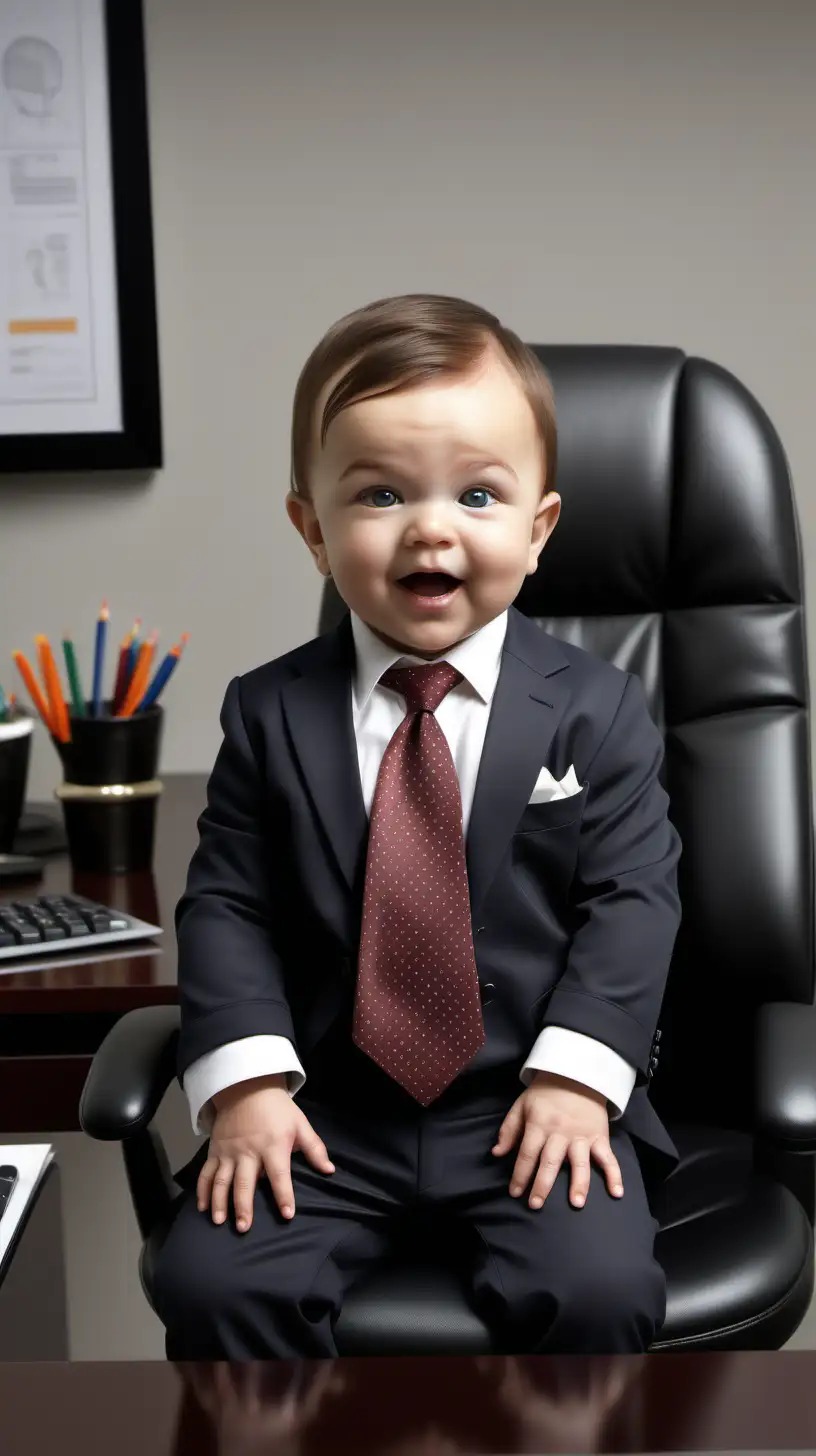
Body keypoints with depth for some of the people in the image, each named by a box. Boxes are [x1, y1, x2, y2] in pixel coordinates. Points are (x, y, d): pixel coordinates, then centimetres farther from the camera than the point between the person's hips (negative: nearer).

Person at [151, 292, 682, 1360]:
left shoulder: (595, 709, 0)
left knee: (596, 1290, -23)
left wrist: (574, 1077, -14)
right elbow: (225, 902, 1)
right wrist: (247, 1080, -12)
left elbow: (632, 898, -2)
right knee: (211, 1282, -18)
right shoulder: (269, 714, 3)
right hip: (328, 1115, 1)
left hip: (535, 1106, -1)